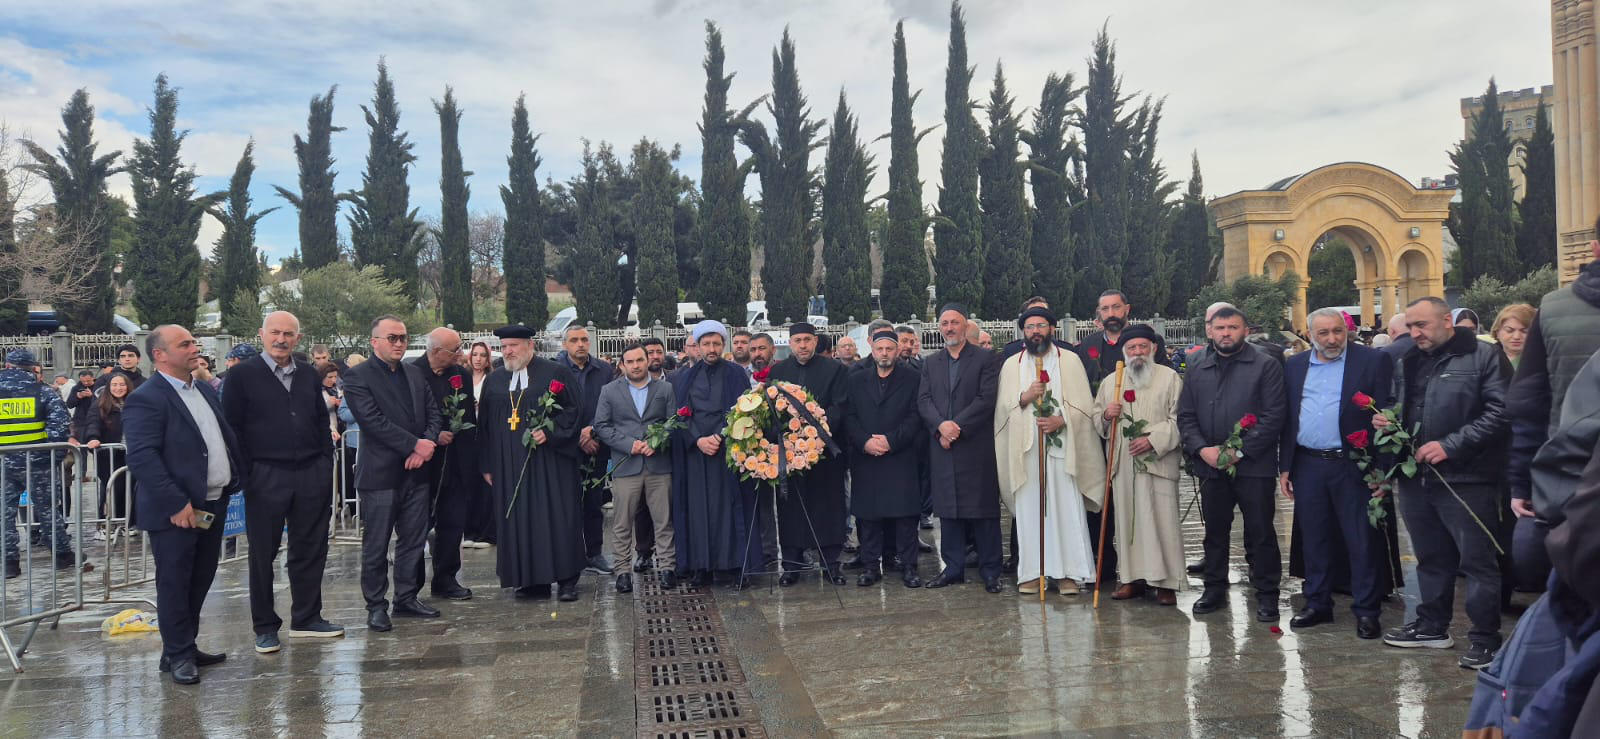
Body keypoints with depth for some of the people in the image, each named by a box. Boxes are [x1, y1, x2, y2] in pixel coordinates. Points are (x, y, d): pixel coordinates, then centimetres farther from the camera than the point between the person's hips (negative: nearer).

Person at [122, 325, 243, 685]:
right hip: (176, 512, -8)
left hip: (213, 505, 8)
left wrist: (235, 481, 9)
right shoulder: (145, 399, -13)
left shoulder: (206, 390, 13)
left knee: (201, 581, 16)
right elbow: (142, 457, -20)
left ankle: (186, 645, 29)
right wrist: (176, 504, -23)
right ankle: (178, 655, 15)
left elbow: (227, 438, 19)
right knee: (174, 584, 3)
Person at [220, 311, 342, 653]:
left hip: (311, 475, 4)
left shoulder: (309, 375, 11)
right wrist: (245, 475, -9)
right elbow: (232, 428, -4)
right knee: (263, 554, 6)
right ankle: (265, 626, 18)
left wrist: (326, 466, 7)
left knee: (311, 549, 9)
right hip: (266, 477, -4)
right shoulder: (242, 375, -2)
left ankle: (307, 618, 22)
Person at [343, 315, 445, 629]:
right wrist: (415, 445, -18)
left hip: (416, 470, 6)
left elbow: (433, 413, 9)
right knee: (376, 545, 3)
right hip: (380, 473, -6)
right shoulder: (358, 376, -7)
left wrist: (428, 444, -10)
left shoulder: (416, 374, 12)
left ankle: (407, 597, 25)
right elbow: (373, 420, -17)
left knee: (413, 540, 12)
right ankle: (376, 606, 14)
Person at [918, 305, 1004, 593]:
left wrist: (957, 426, -15)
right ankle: (953, 568, 17)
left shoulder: (985, 359, 1)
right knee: (947, 510, 8)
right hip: (942, 448, 4)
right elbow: (923, 400, 6)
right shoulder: (932, 362, 15)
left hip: (976, 447, -4)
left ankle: (990, 571, 7)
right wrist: (941, 425, -12)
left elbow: (986, 399, -9)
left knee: (983, 510, -1)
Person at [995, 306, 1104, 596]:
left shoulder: (1070, 360, 7)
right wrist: (1025, 397, -9)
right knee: (1029, 509, 1)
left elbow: (1084, 405, 3)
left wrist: (1062, 420, -13)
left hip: (1061, 446, -1)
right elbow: (1002, 408, 8)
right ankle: (1032, 572, 6)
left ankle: (1068, 572, 2)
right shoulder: (1011, 364, 12)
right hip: (1025, 447, 1)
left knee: (1066, 508, -3)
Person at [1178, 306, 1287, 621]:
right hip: (1211, 466, 4)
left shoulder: (1266, 367, -1)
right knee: (1215, 531, 13)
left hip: (1253, 465, -4)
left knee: (1260, 533, 2)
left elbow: (1273, 416, -8)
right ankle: (1215, 588, 25)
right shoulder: (1196, 371, 12)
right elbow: (1185, 416, 9)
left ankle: (1266, 593, 13)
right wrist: (1202, 449, -8)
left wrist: (1241, 450, -15)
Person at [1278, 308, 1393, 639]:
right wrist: (1285, 467, 8)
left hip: (1353, 465, -4)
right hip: (1307, 466, 4)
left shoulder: (1373, 361, -3)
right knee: (1315, 539, 12)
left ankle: (1366, 611, 12)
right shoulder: (1295, 366, 10)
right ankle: (1317, 604, 23)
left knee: (1363, 542, 1)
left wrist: (1381, 469, -12)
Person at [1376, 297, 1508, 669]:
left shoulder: (1482, 356, -6)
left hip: (1465, 478, -7)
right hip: (1416, 478, 7)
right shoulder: (1406, 363, 15)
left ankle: (1485, 638, 9)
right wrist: (1387, 421, 4)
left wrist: (1450, 445, -18)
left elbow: (1498, 412, -14)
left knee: (1476, 560, 0)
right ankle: (1432, 626, 28)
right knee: (1431, 557, 17)